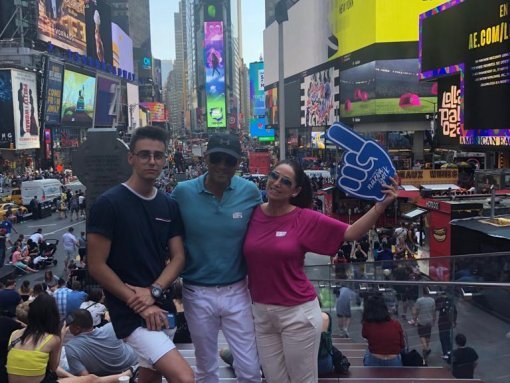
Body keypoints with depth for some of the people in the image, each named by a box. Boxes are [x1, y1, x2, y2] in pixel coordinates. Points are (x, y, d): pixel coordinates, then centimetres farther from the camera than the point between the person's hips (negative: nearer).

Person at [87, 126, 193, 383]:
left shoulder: (169, 205, 6)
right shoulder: (108, 203, -11)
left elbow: (178, 257, 4)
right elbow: (96, 266, -12)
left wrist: (153, 292, -13)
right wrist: (138, 303, -16)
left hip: (160, 308, 7)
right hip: (130, 312, -7)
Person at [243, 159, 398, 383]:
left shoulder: (305, 219, -10)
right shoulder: (253, 214, -1)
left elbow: (351, 233, -11)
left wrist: (381, 205, -20)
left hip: (297, 313, -3)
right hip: (261, 312, 4)